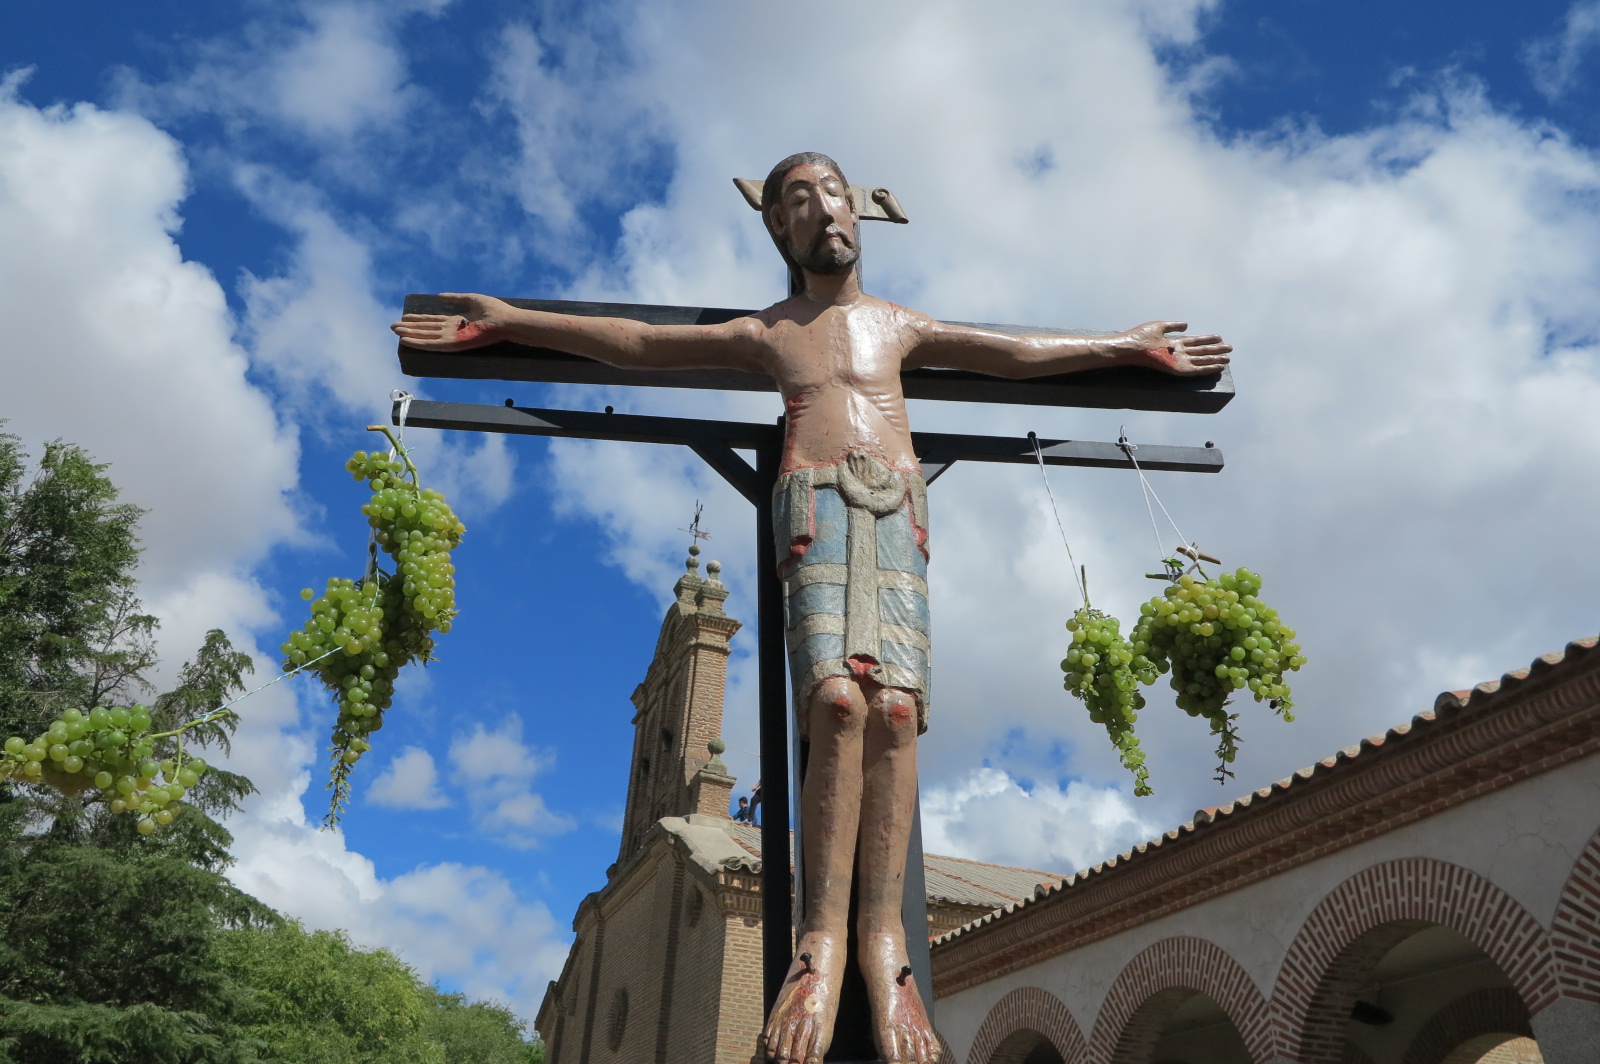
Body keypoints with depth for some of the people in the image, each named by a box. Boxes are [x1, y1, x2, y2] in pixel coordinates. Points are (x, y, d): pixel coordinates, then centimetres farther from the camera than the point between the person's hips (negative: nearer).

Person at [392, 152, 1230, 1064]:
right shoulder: (765, 332, 26)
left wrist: (1126, 347, 33)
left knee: (895, 706, -22)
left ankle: (883, 933, -22)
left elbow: (1020, 352, 32)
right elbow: (633, 341, 24)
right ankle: (825, 933, -23)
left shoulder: (899, 325, 30)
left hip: (897, 502, 2)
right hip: (814, 499, -1)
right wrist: (508, 323, 23)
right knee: (838, 699, -27)